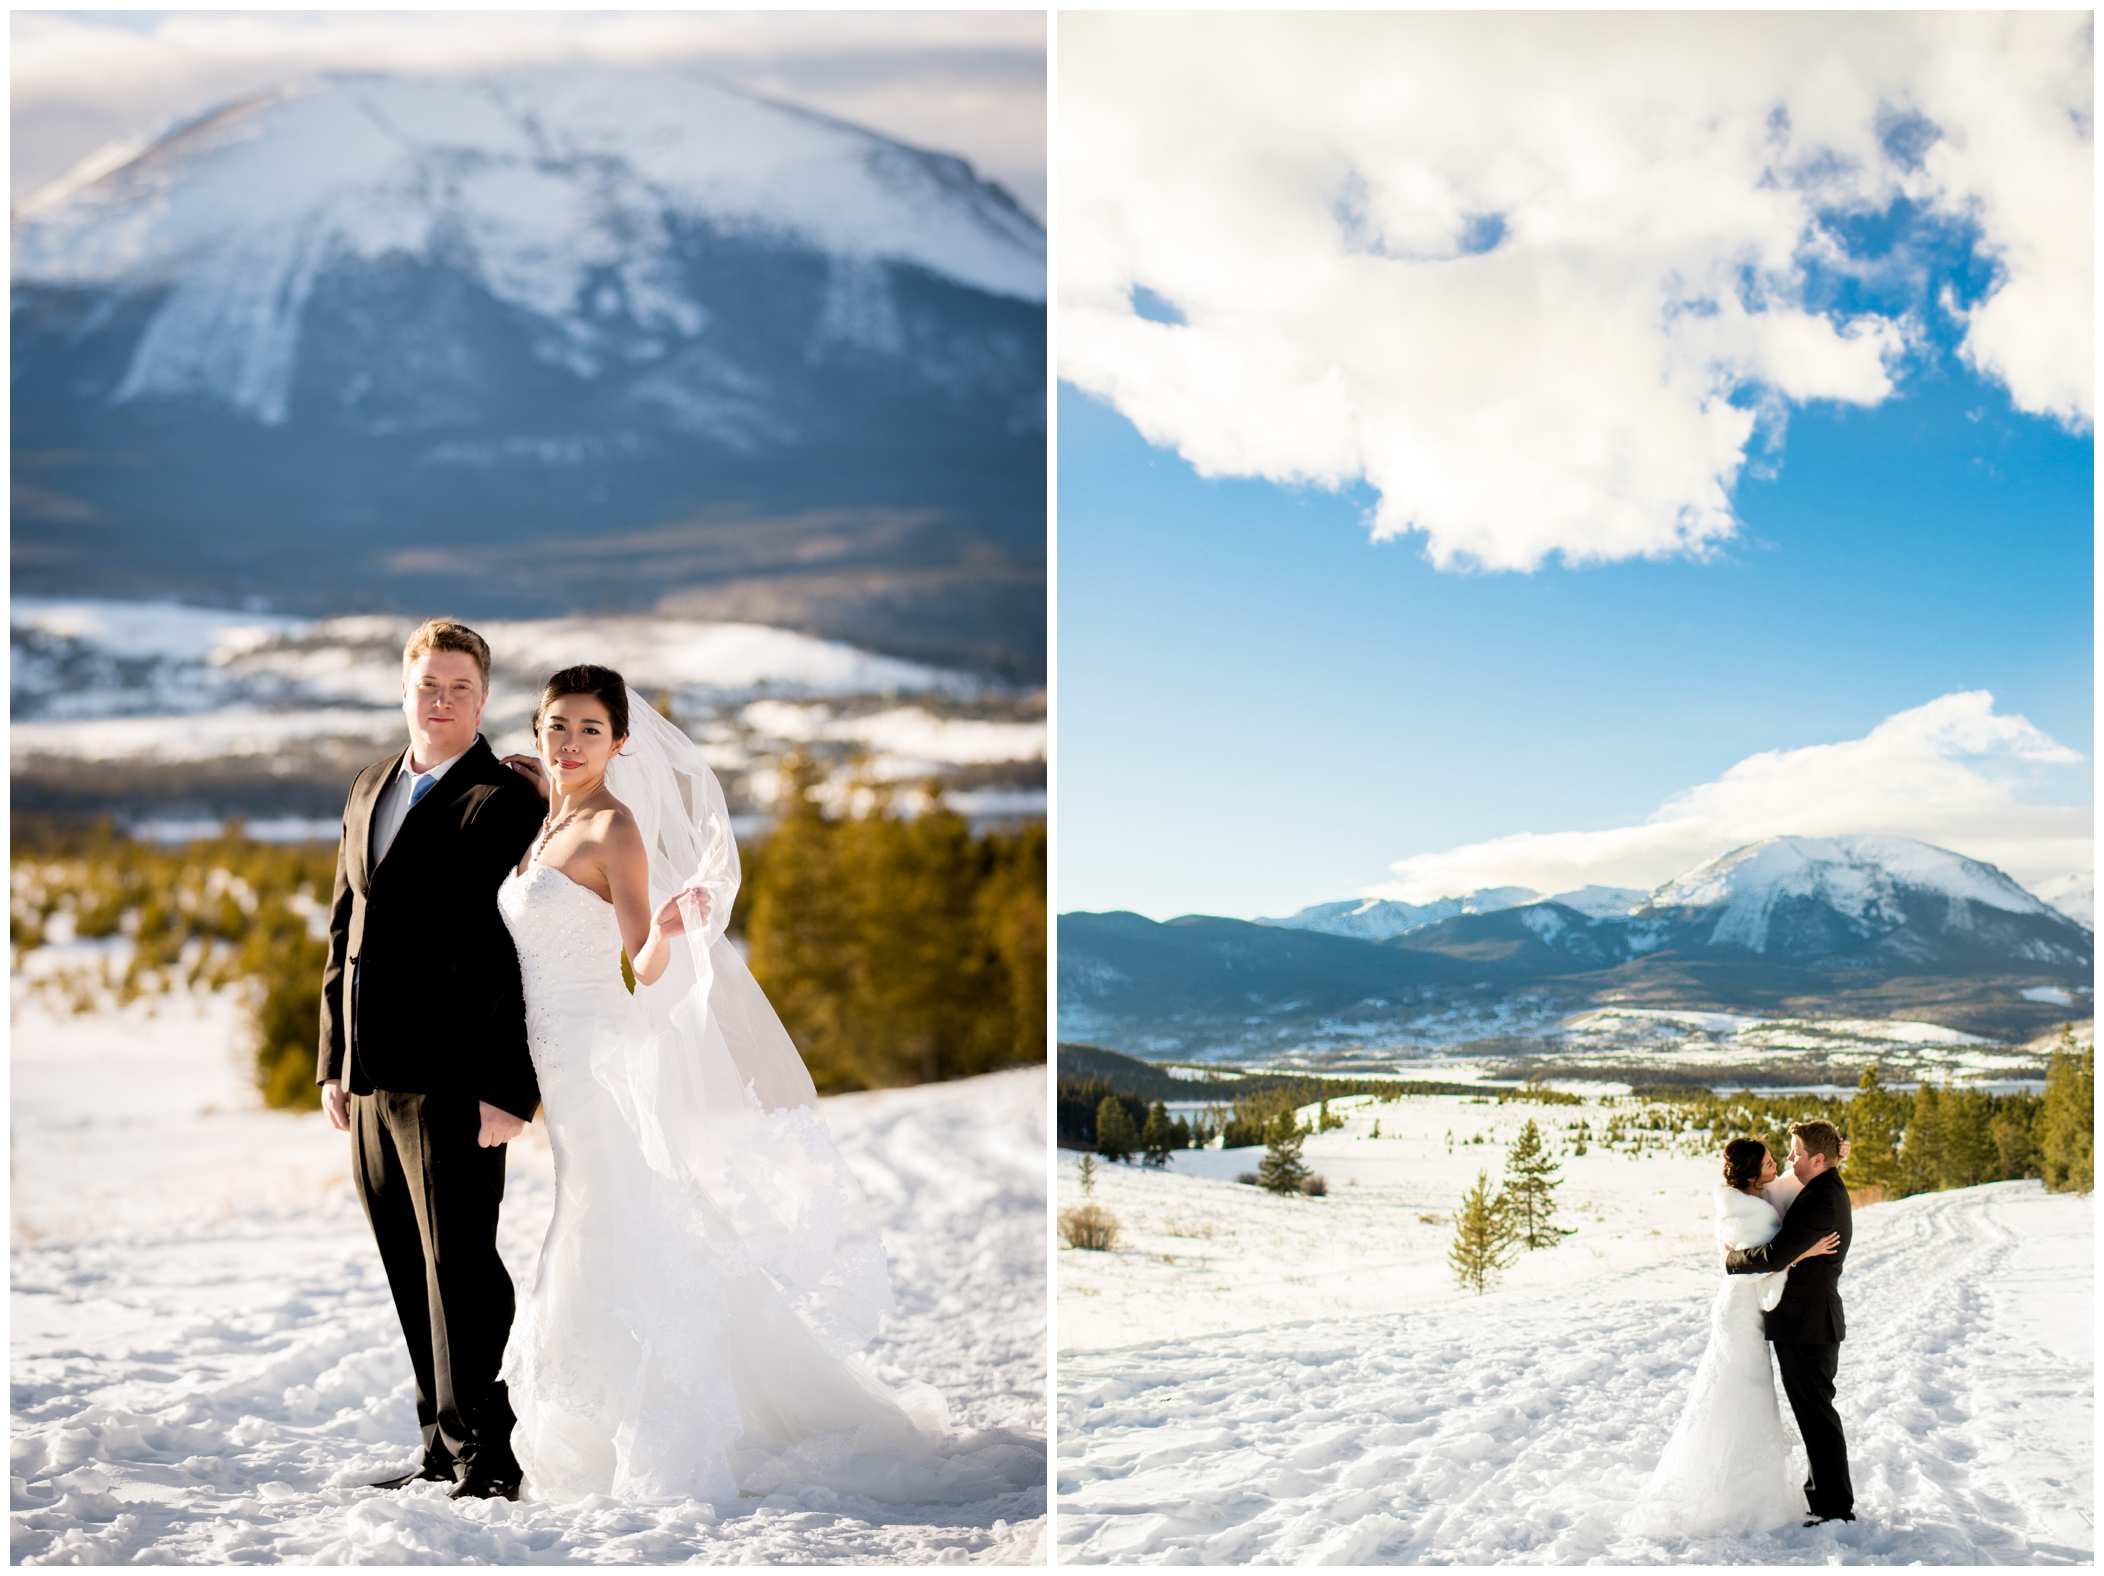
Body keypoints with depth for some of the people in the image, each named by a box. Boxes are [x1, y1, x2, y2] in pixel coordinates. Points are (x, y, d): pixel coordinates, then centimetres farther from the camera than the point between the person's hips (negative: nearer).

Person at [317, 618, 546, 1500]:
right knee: (410, 1275, 11)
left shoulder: (509, 806, -7)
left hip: (454, 1082, -7)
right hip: (373, 1079, 7)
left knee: (460, 1266, -6)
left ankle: (485, 1459, 2)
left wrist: (511, 1092, -16)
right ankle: (444, 1449, 20)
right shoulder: (369, 792, 17)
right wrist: (334, 1063, 15)